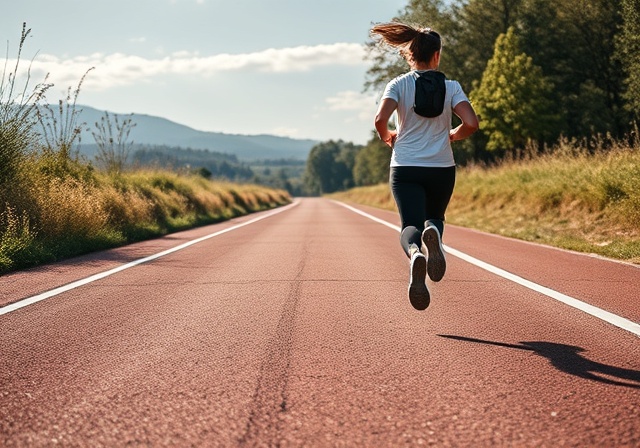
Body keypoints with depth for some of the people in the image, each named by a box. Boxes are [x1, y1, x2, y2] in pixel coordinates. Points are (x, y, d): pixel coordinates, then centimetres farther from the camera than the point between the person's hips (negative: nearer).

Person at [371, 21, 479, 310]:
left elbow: (380, 119, -15)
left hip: (405, 169, -1)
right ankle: (433, 234, -17)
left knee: (411, 226, -3)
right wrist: (453, 136, 12)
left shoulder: (398, 85, -1)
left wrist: (386, 137, 7)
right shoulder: (451, 87, 1)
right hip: (441, 168, 1)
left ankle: (414, 253, -42)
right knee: (435, 219, 23)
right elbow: (471, 123, -10)